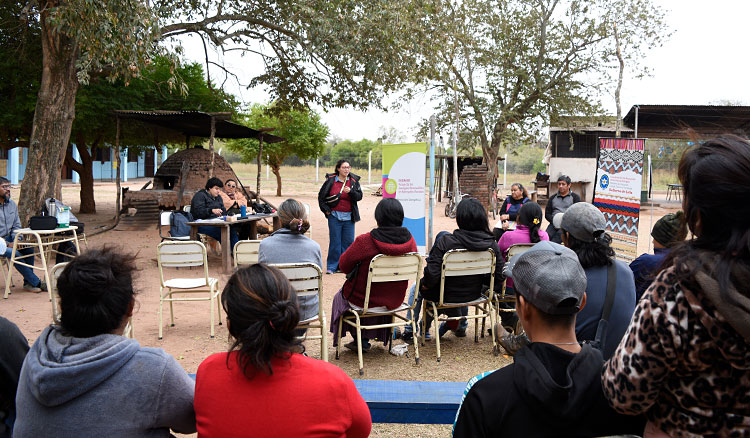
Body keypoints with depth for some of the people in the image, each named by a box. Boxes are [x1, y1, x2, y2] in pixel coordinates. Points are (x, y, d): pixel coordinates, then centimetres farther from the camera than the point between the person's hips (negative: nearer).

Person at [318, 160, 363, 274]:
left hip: (349, 217, 2)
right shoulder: (330, 180, 0)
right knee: (335, 241, 0)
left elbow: (359, 197, -1)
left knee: (348, 242, 4)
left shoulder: (354, 181, 4)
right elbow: (321, 196, 8)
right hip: (334, 216, -2)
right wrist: (326, 209, 0)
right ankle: (332, 266, 9)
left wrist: (350, 191, -18)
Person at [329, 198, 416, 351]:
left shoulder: (365, 241, -26)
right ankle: (366, 338, 43)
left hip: (365, 300, -4)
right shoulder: (409, 240, -13)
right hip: (395, 301, 5)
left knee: (340, 297, 28)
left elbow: (344, 264, -12)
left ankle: (360, 341, 35)